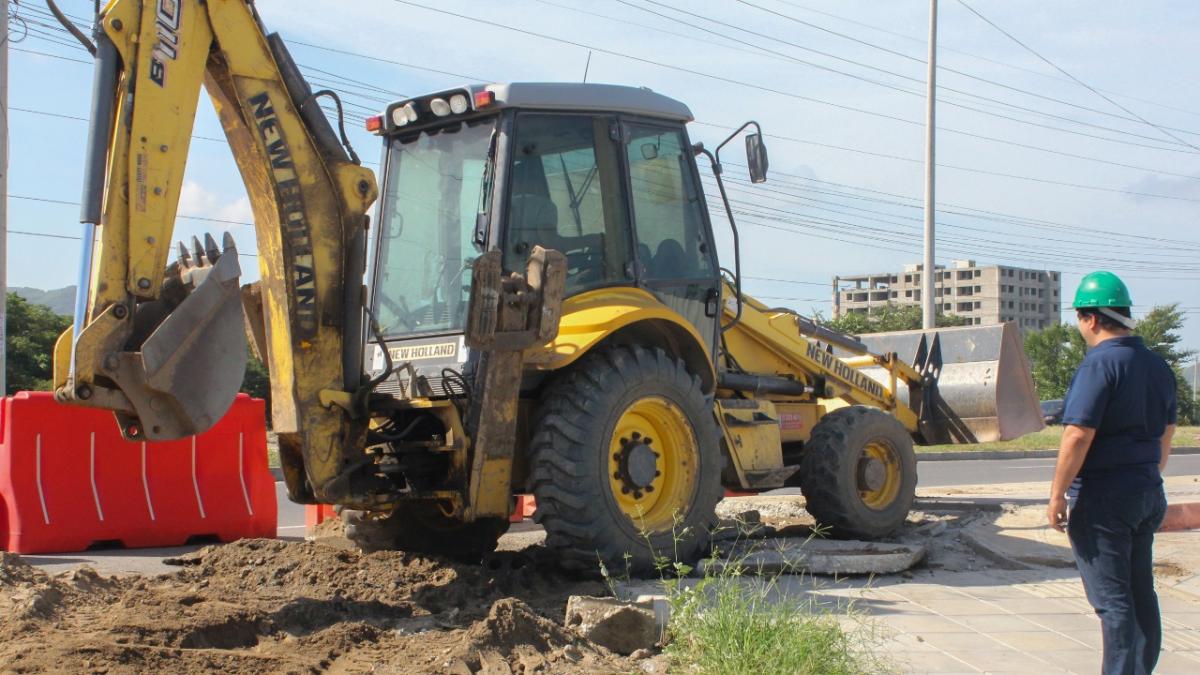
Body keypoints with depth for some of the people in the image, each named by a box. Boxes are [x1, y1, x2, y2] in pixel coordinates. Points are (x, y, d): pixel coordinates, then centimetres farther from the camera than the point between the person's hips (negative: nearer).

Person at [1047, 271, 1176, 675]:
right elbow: (1166, 434, 18)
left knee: (1112, 599, -4)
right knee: (1140, 593, 16)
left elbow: (1078, 436, -22)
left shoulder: (1100, 364, -17)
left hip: (1103, 500, -8)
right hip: (1148, 494, 8)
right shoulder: (1158, 366, 9)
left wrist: (1057, 495, -16)